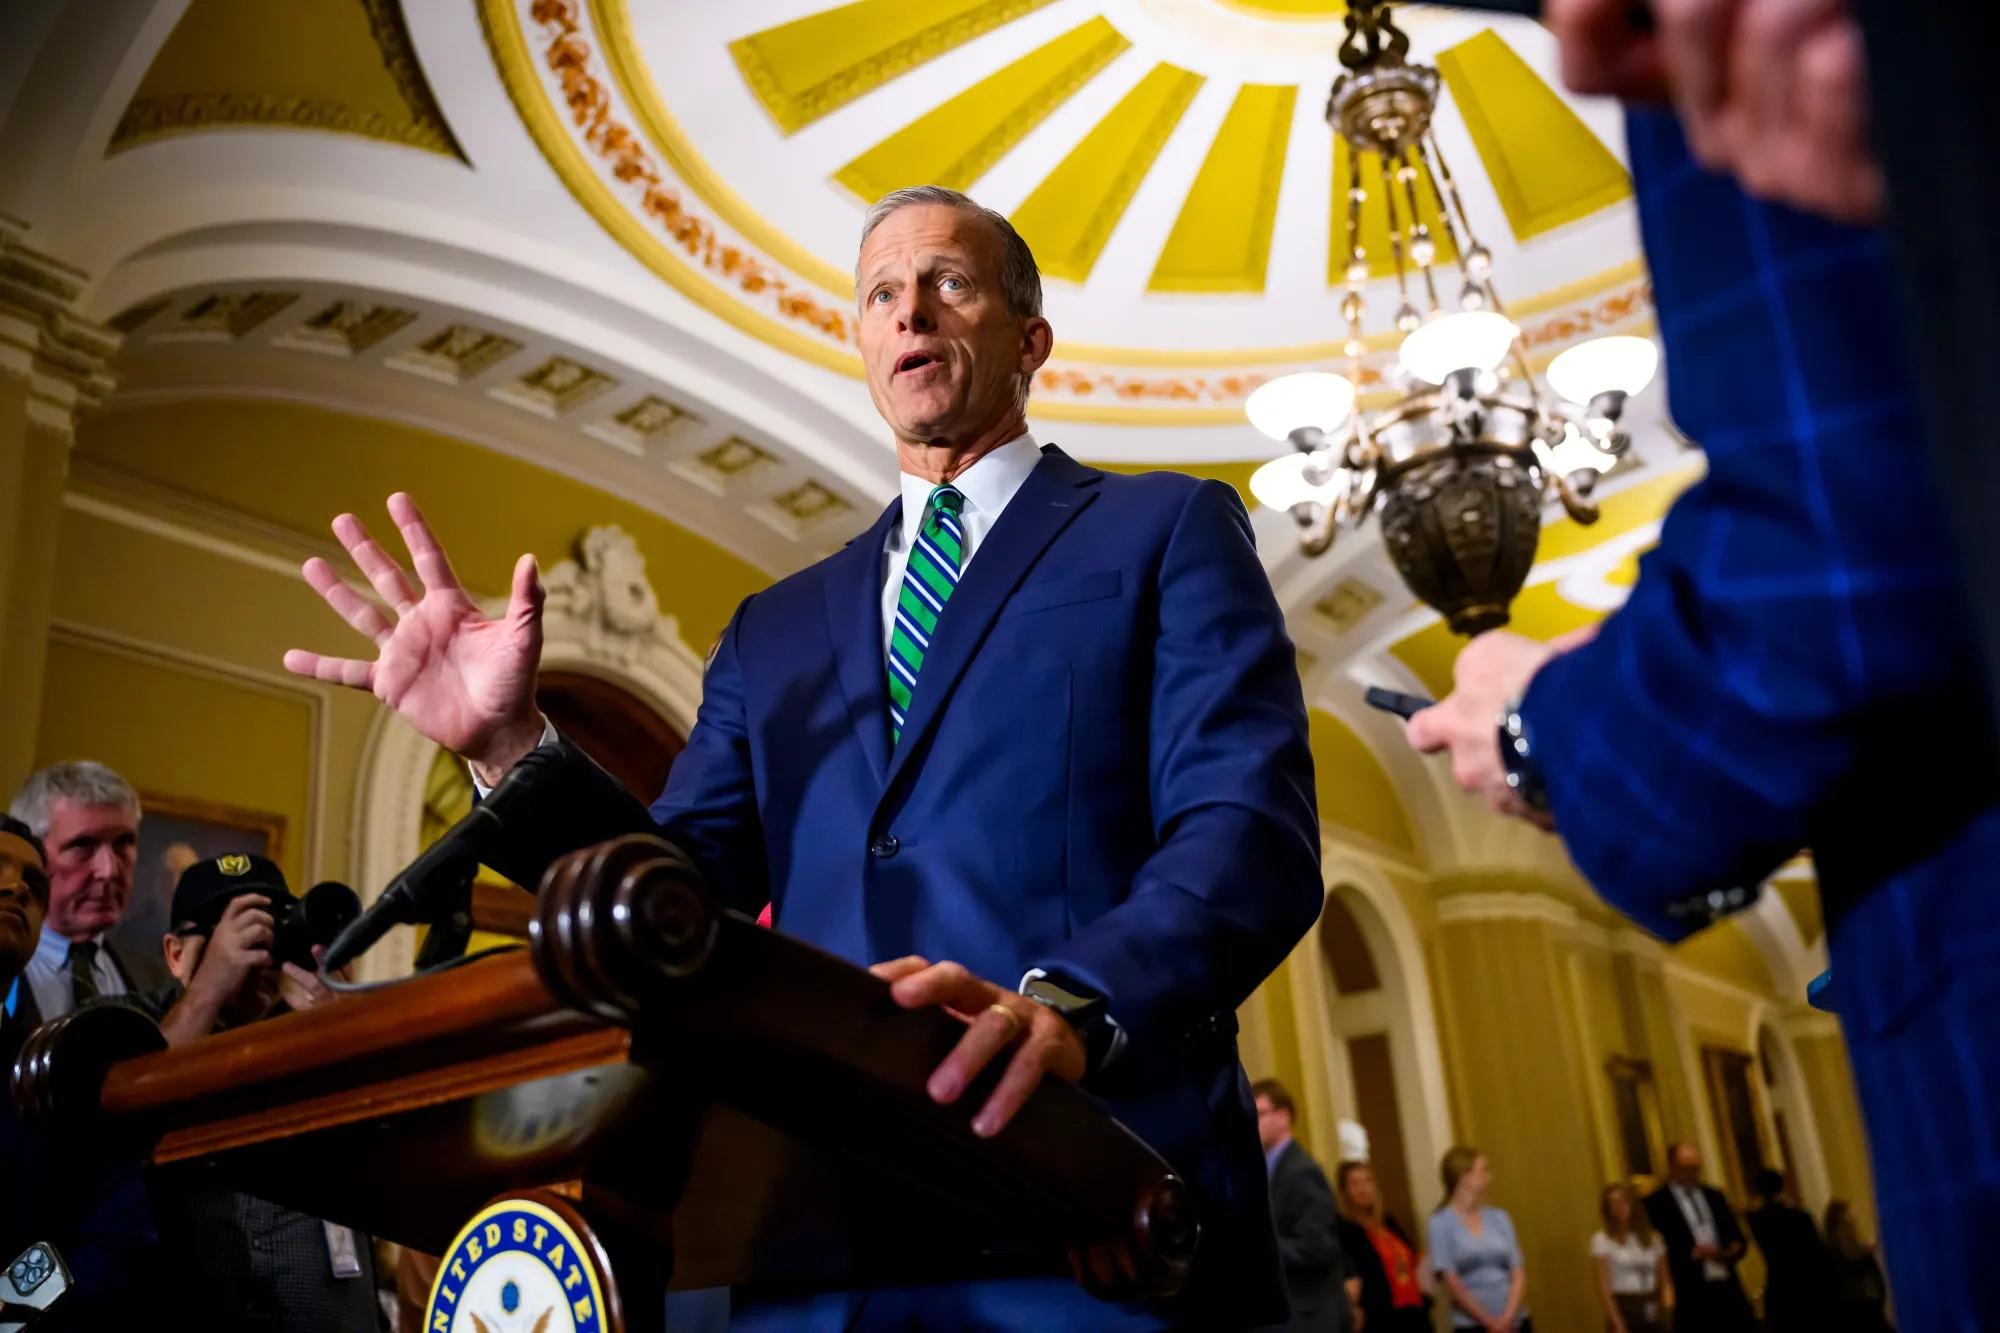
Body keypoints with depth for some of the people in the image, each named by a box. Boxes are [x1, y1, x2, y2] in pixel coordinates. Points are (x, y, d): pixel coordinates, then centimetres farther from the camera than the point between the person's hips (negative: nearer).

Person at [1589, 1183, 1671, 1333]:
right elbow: (1604, 1289, -7)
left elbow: (1665, 1280, 12)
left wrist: (1667, 1304, -8)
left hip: (1654, 1314, 4)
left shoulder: (1653, 1238, 10)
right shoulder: (1602, 1240, -3)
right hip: (1625, 1311, -4)